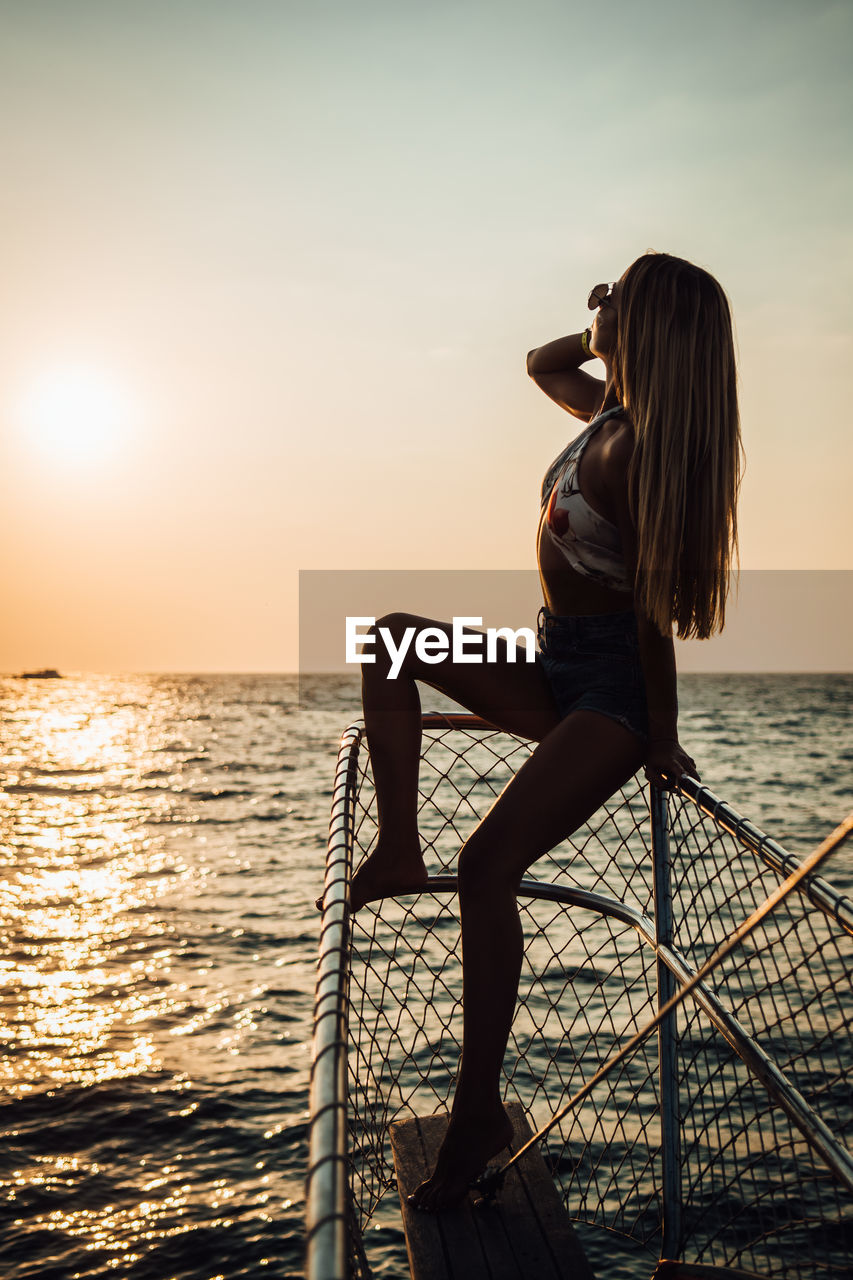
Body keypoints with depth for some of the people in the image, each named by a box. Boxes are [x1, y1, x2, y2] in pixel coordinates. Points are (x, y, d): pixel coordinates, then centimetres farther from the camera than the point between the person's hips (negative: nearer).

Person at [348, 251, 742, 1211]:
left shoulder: (638, 449, -21)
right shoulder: (612, 412, 6)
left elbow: (653, 609, -19)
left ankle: (479, 1110, -13)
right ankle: (398, 852, -3)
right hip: (560, 669, 10)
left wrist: (660, 737, -15)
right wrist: (609, 334, 7)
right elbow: (541, 363, 26)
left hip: (612, 687, -10)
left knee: (488, 864, -22)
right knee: (389, 637, 6)